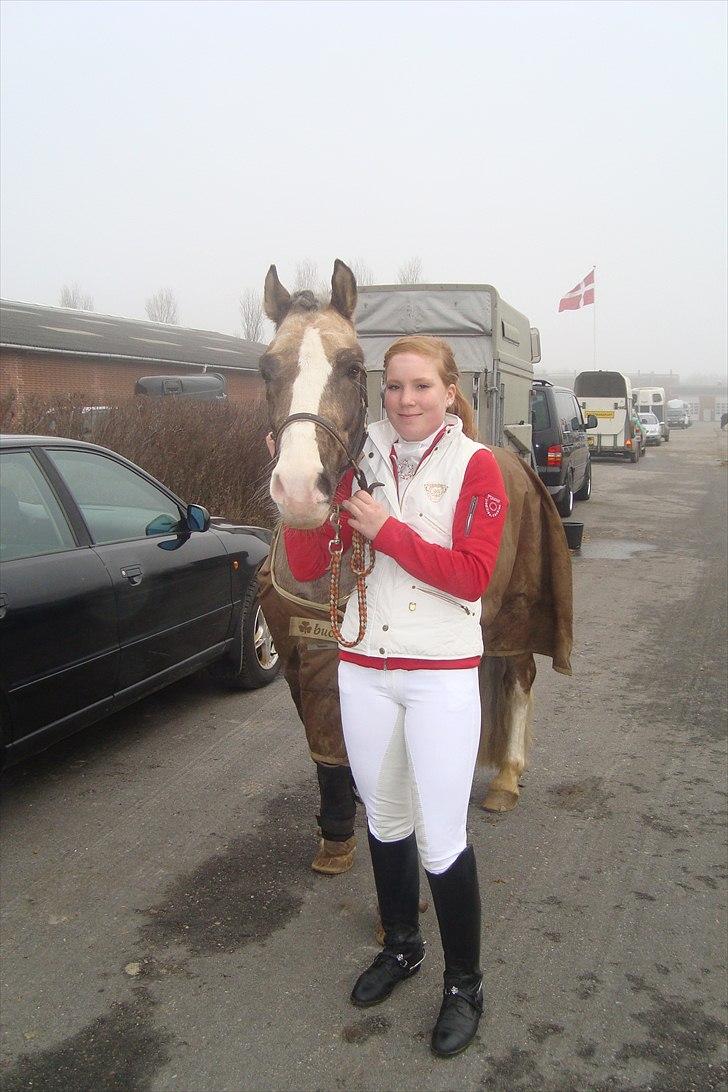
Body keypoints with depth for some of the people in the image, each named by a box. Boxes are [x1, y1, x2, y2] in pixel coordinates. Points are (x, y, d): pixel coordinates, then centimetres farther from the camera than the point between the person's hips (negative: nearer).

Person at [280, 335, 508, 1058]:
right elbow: (305, 568, -1)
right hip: (362, 668, 5)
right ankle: (400, 946, 44)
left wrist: (388, 530, -21)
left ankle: (464, 985, 24)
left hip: (441, 676, -4)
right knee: (384, 822, 20)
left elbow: (473, 575, -16)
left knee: (441, 843, 0)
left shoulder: (476, 466, -6)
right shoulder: (362, 462, 4)